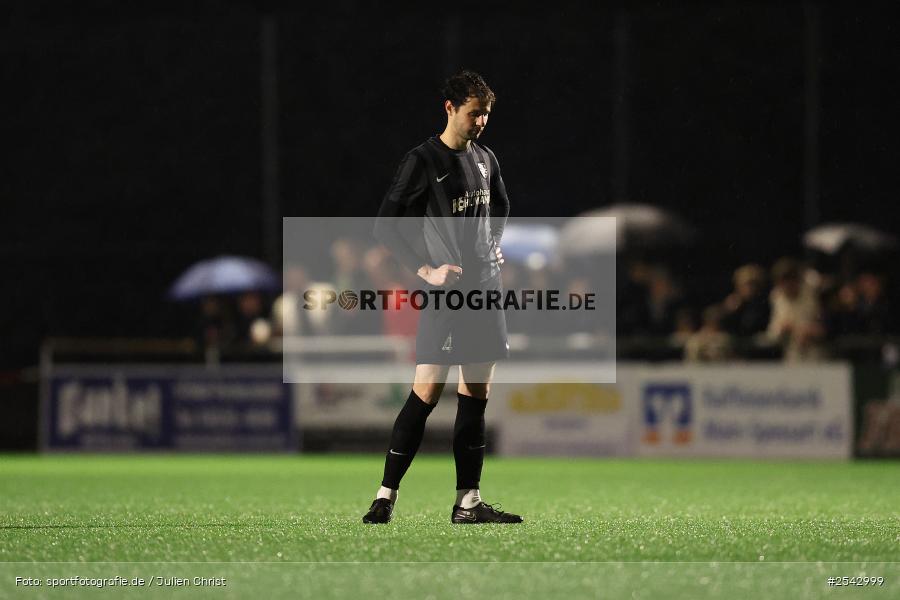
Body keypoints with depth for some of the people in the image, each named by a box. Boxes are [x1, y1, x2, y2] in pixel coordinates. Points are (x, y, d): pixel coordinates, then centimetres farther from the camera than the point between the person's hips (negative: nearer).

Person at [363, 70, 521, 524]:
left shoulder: (485, 159, 12)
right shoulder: (423, 160, -8)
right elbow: (386, 226, -9)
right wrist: (426, 270, -15)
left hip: (486, 290, 7)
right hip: (444, 295, -7)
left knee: (476, 398, 7)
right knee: (426, 395, -11)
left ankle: (468, 502, 10)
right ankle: (385, 497, -6)